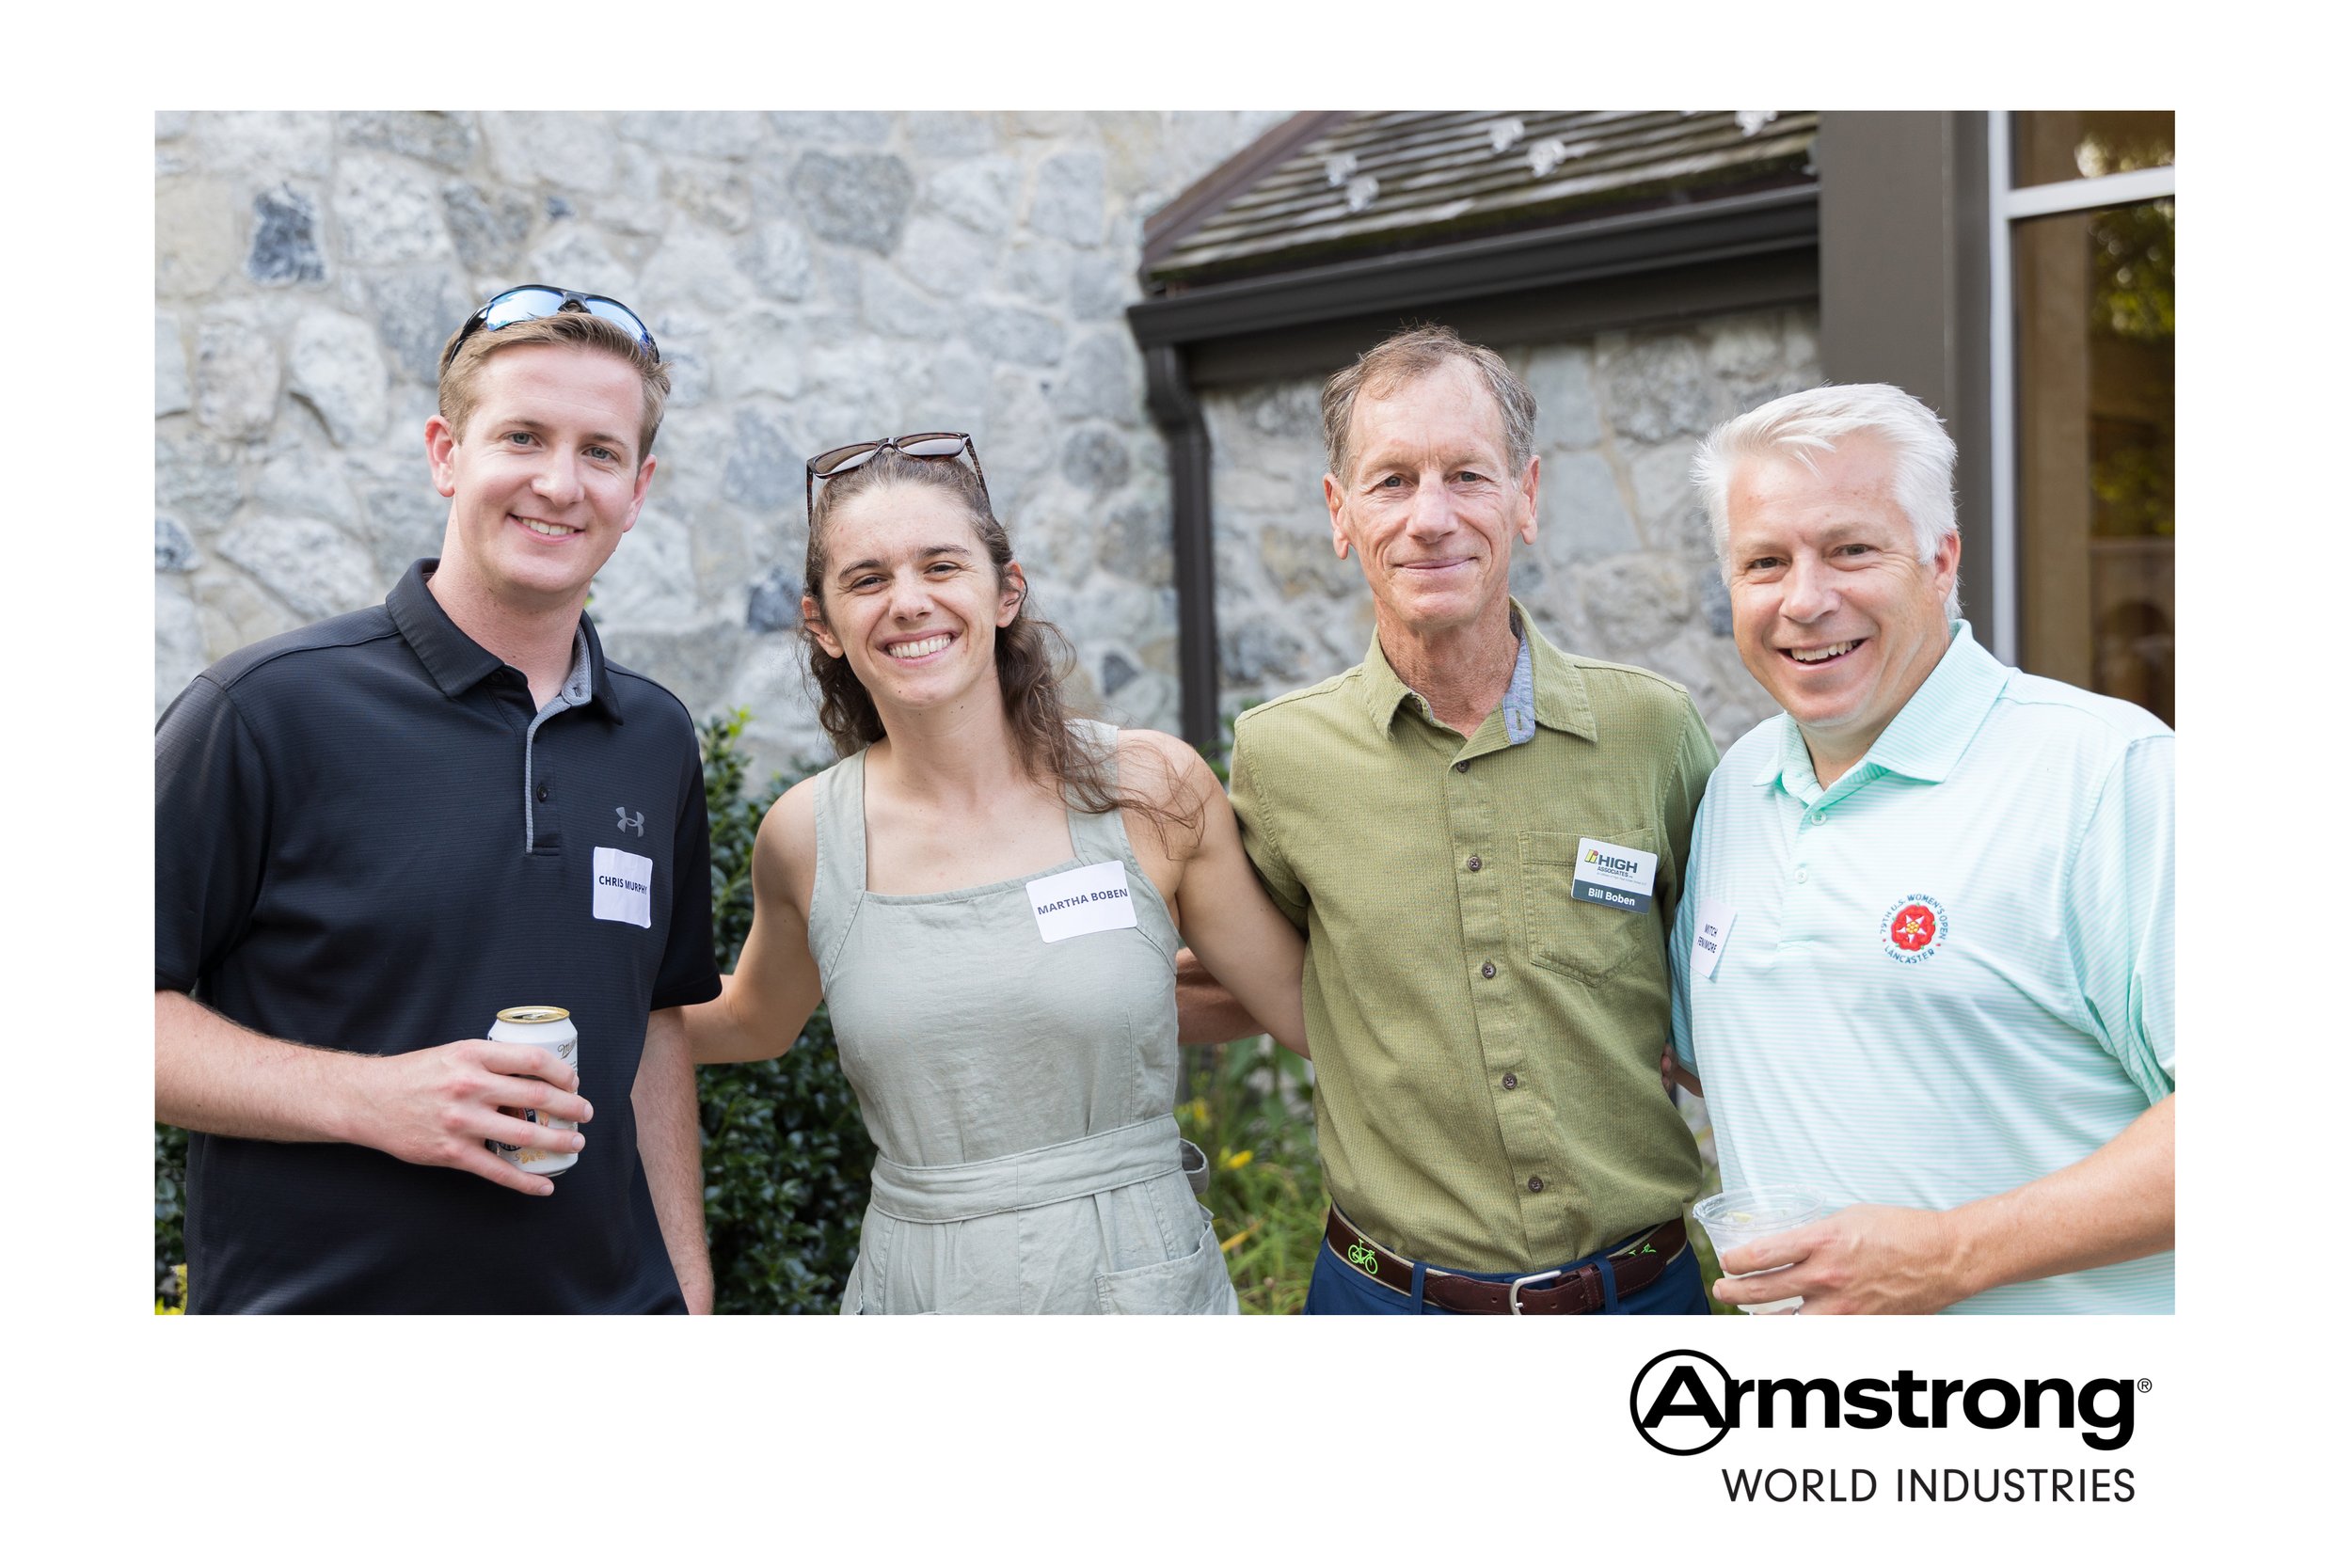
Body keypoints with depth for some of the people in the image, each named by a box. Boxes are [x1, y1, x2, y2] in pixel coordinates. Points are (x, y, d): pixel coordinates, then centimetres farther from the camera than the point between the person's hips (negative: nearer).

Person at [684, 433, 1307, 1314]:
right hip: (916, 1289, 1)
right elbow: (751, 1025, 14)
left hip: (1142, 1279, -1)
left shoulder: (1153, 789, -9)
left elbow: (1316, 1009, -1)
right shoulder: (808, 837, -4)